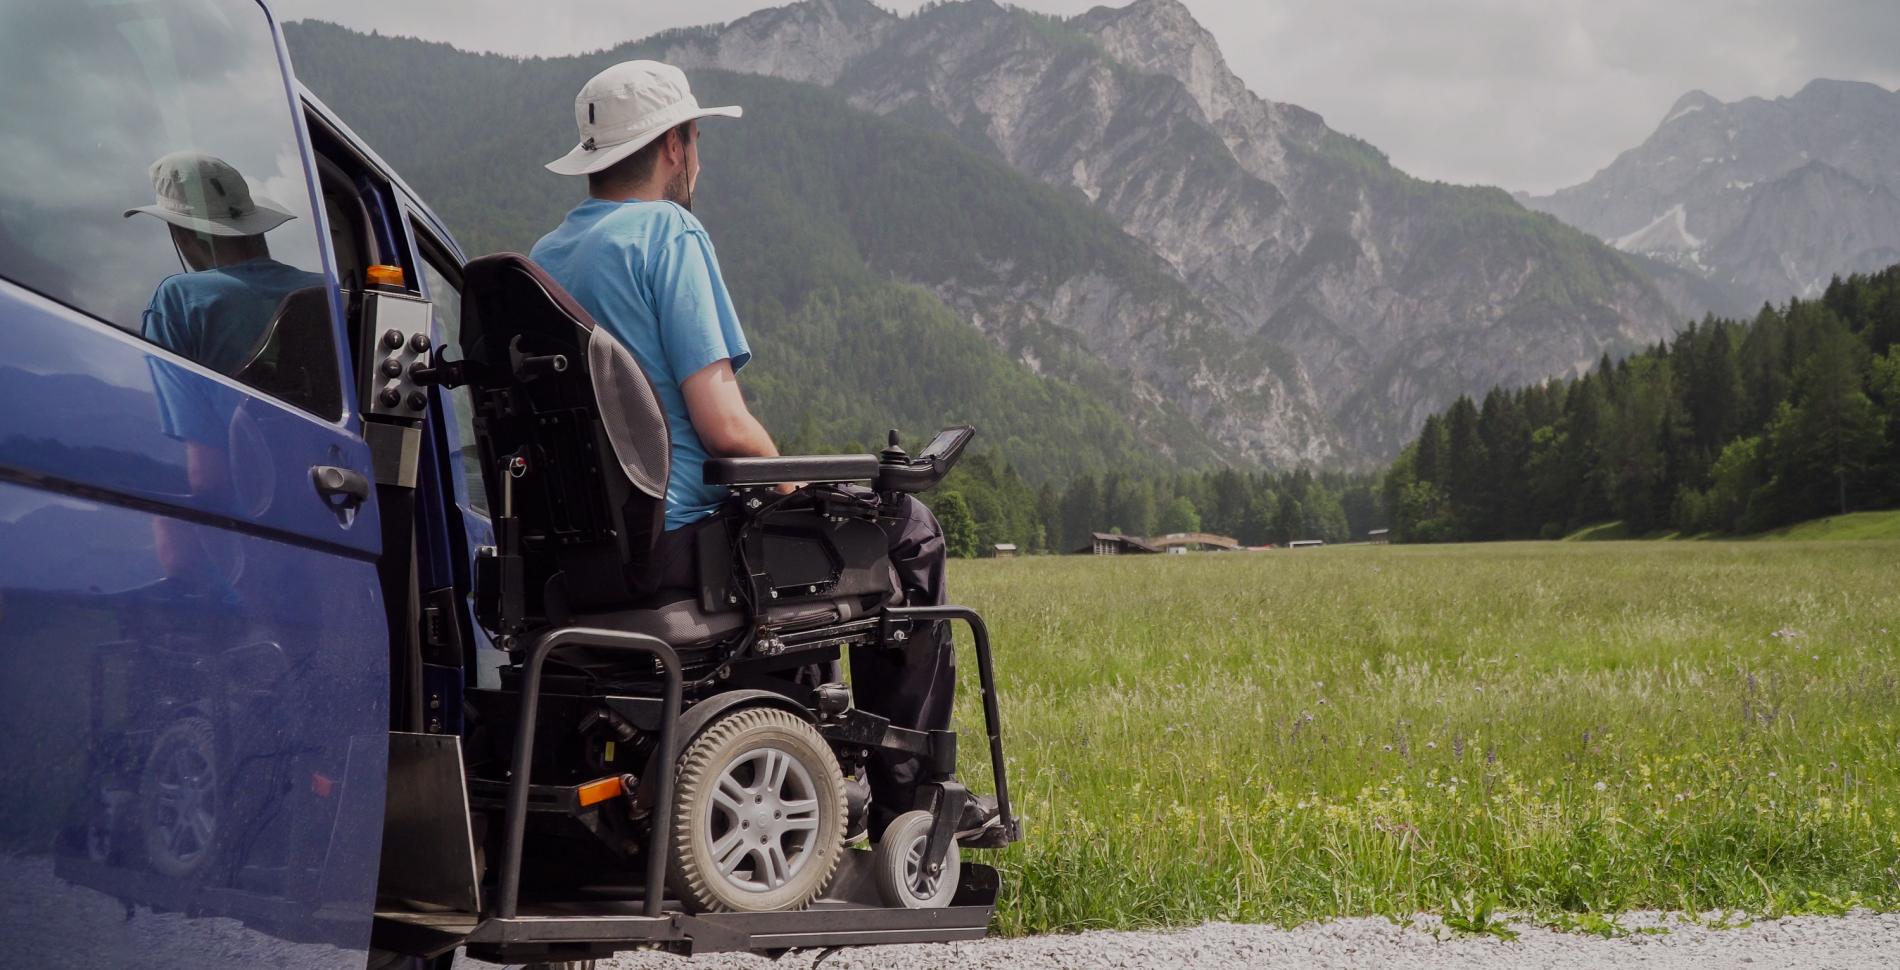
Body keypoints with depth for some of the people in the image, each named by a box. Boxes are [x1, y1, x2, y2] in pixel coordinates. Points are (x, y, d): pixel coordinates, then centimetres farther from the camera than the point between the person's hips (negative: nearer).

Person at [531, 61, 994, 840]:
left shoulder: (543, 256, 13)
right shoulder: (668, 232, -12)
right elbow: (723, 425, -20)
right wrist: (790, 483, 0)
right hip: (676, 545, -9)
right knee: (908, 529, 7)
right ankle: (905, 798, 10)